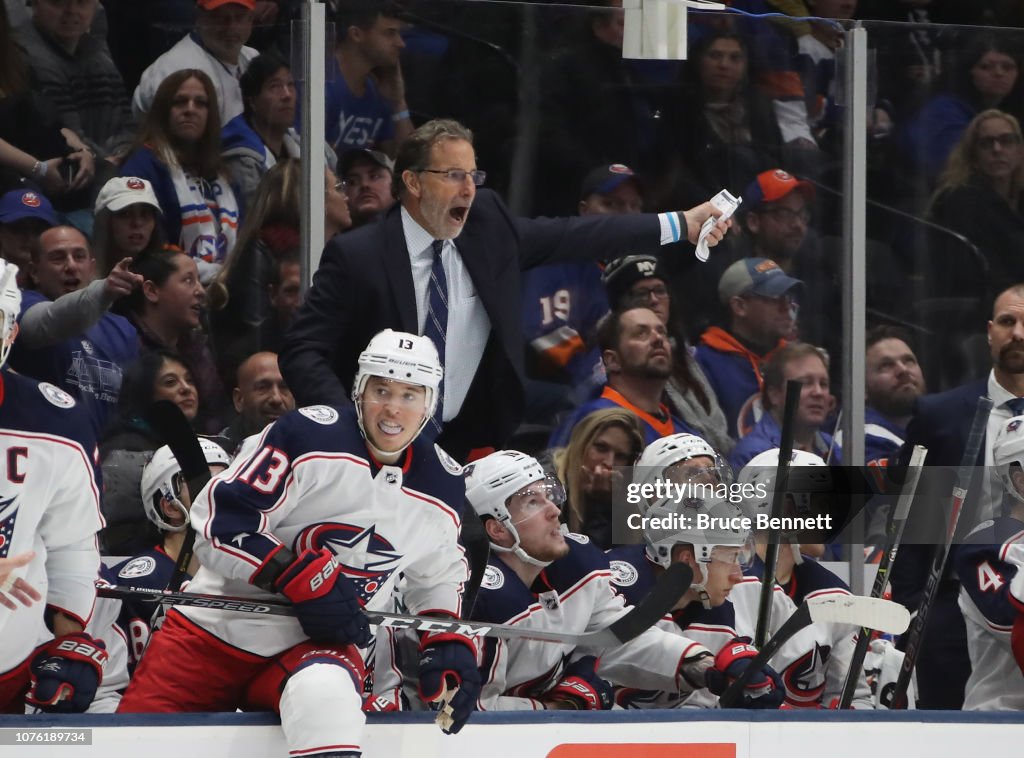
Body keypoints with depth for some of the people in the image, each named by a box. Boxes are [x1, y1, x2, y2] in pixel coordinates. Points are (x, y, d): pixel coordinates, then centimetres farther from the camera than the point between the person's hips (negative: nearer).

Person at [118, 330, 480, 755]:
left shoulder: (442, 488, 5)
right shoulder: (310, 435, -11)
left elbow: (438, 575, 24)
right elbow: (222, 518, -16)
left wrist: (448, 641, 6)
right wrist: (304, 579, -23)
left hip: (319, 642, 1)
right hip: (215, 630, -1)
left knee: (326, 690, -36)